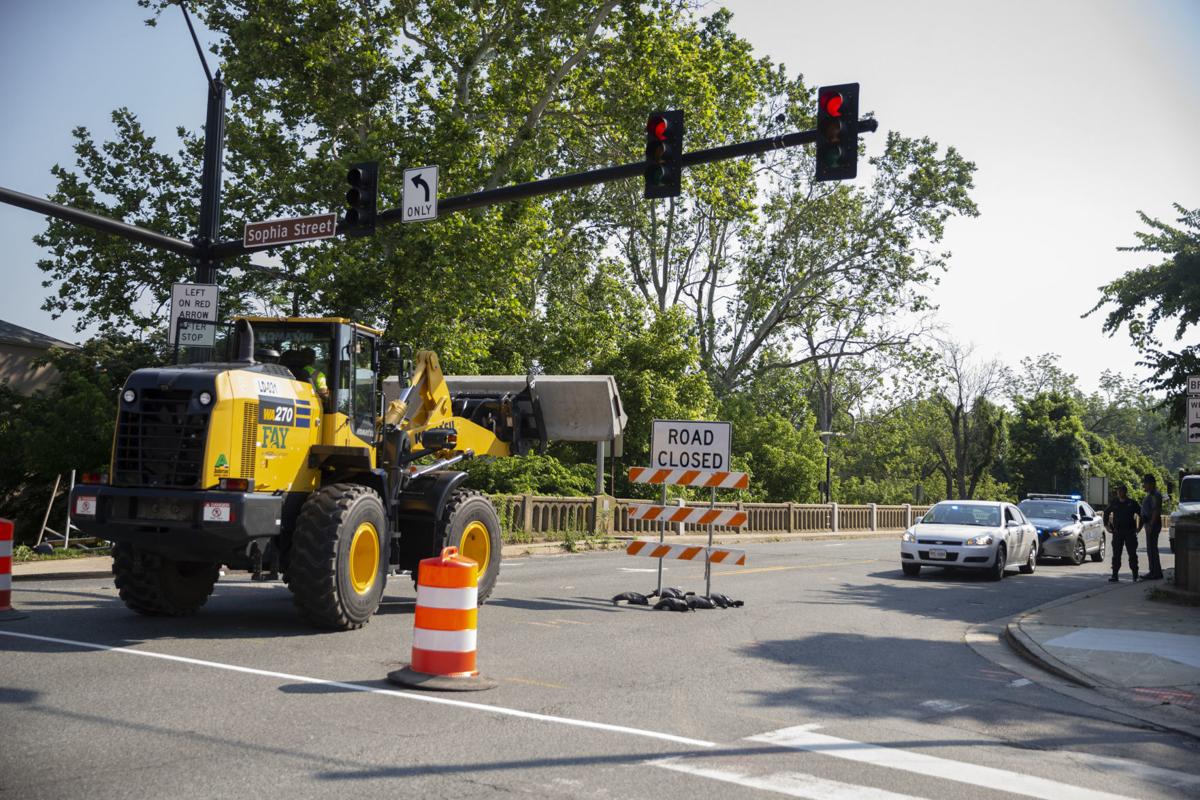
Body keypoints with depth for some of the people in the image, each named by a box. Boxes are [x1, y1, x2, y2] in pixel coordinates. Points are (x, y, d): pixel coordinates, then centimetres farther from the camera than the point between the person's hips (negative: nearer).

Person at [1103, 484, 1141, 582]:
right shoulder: (1114, 504, 7)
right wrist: (1106, 525, 13)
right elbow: (1106, 513, 21)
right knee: (1116, 554, 1)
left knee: (1132, 554, 3)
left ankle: (1135, 574, 15)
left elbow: (1141, 514, 6)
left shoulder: (1132, 503, 1)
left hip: (1130, 532, -2)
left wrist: (1139, 527, 0)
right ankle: (1115, 575, 2)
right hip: (1117, 532, 2)